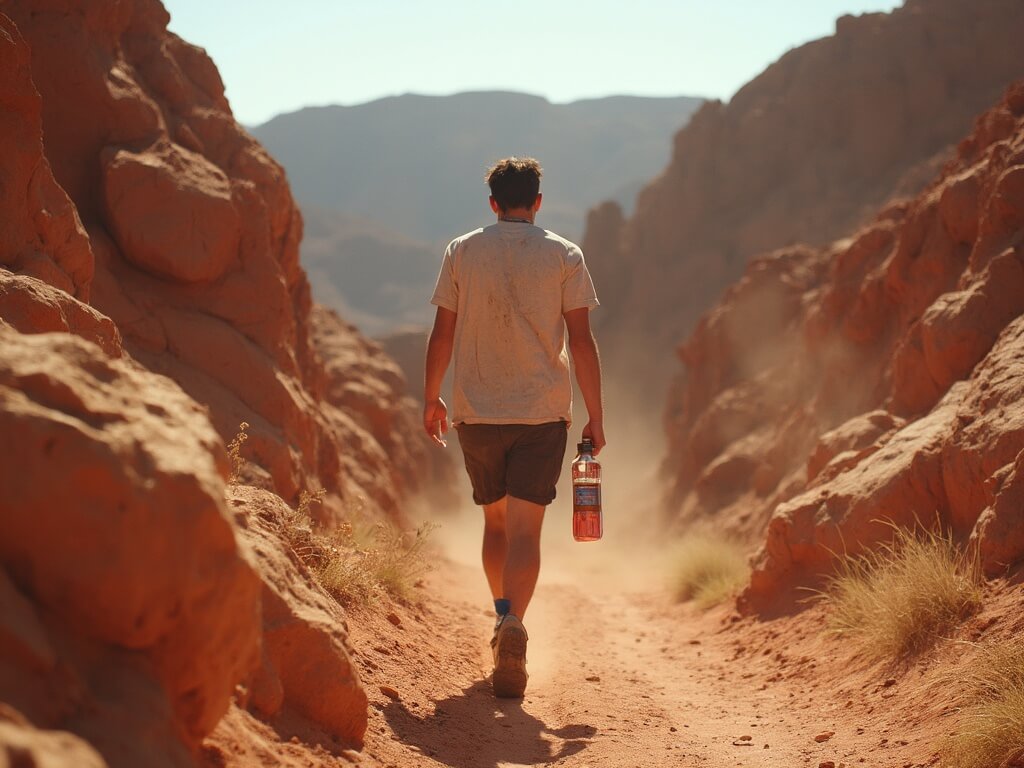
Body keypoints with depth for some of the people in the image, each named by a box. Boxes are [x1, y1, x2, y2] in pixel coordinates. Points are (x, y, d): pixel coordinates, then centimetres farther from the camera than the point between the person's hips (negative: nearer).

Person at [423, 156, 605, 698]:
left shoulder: (461, 252, 5)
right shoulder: (564, 256, 1)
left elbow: (442, 334, 5)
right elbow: (582, 340, -2)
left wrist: (431, 398, 18)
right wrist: (595, 417, 3)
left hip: (475, 410, 2)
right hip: (542, 411, -2)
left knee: (495, 520, 20)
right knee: (524, 529, -5)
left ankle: (503, 617, 23)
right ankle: (513, 626, -25)